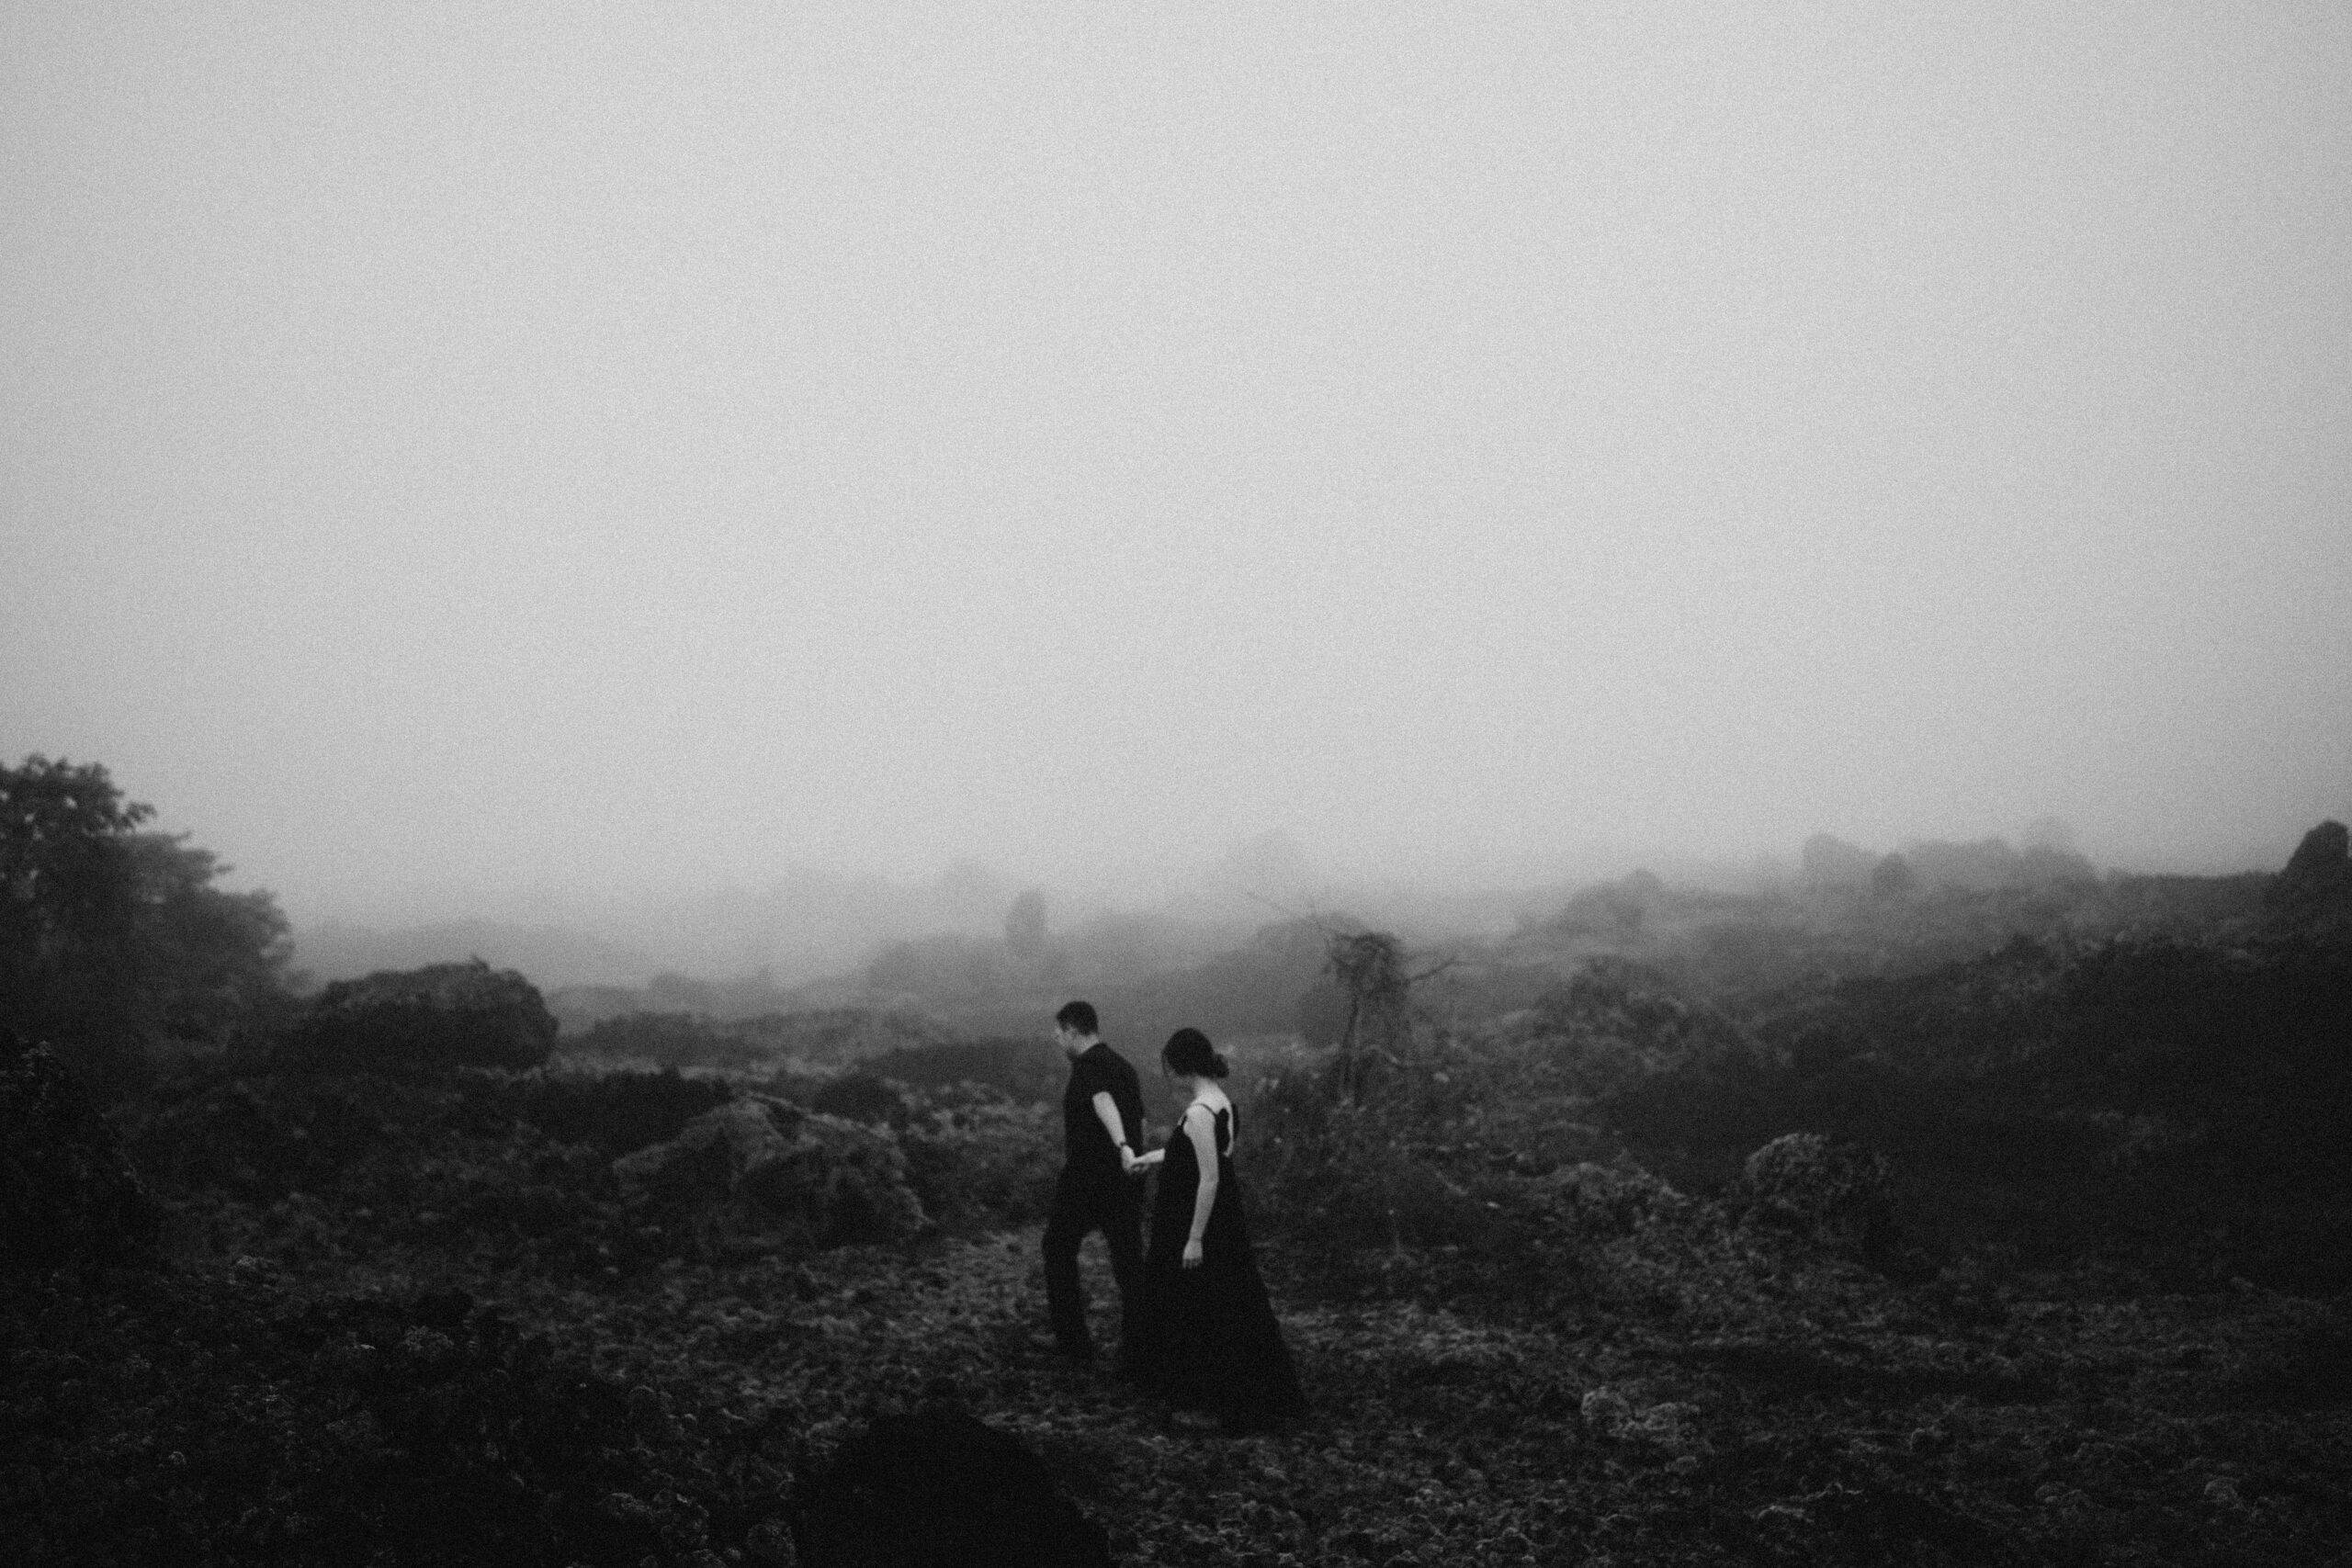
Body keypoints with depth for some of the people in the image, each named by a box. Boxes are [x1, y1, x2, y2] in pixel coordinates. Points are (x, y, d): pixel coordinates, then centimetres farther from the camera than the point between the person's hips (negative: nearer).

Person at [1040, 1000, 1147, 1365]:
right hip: (1126, 1180, 7)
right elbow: (1140, 1120, 20)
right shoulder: (1124, 1065, 13)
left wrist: (1122, 1147, -46)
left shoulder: (1087, 1064, -11)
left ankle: (1073, 1340, 11)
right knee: (1129, 1261, 7)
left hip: (1085, 1177, -7)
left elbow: (1104, 1103, -30)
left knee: (1059, 1250, 10)